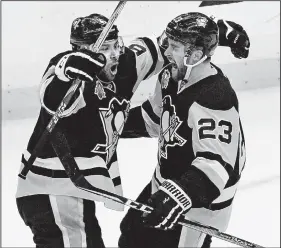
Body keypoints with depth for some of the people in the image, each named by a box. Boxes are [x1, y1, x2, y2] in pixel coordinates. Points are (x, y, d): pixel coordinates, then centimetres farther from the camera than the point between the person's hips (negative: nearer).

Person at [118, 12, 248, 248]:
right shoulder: (171, 77, -4)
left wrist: (180, 195, -46)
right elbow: (153, 117, 14)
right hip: (166, 187, 10)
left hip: (199, 202, -10)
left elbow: (218, 163, -36)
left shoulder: (215, 100, -32)